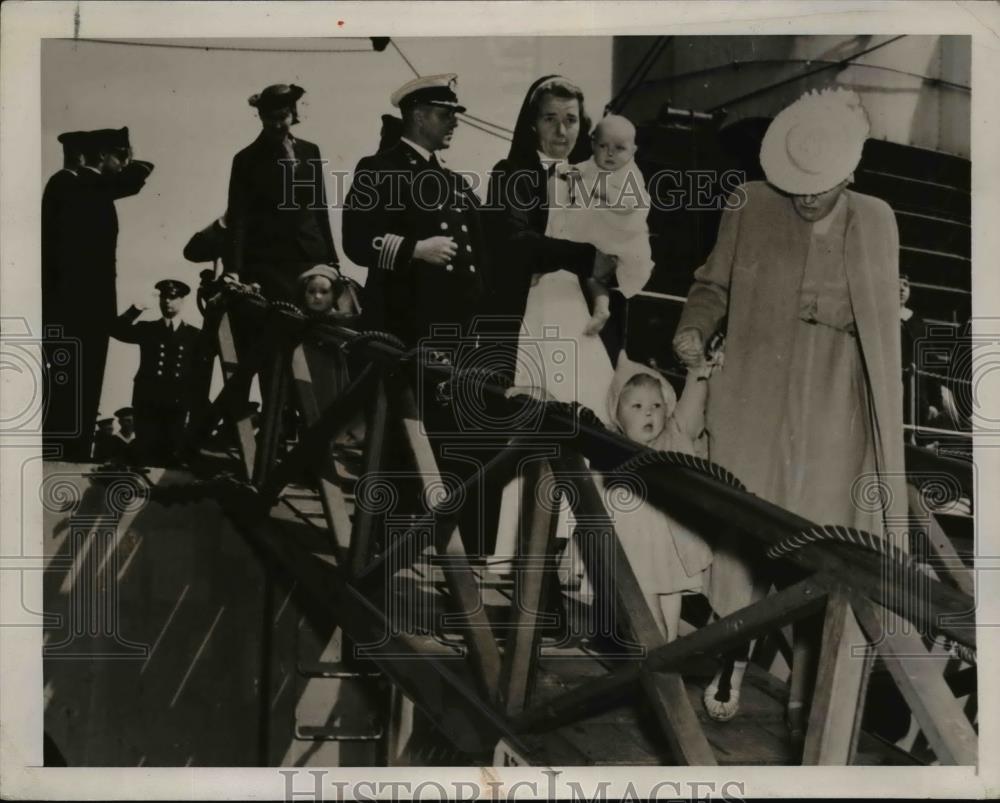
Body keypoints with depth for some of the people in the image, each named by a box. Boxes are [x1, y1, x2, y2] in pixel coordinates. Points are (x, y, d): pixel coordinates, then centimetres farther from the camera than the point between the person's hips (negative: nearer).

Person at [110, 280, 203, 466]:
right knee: (146, 458, -3)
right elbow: (117, 331, -4)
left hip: (177, 406, 0)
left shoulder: (194, 335, 10)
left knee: (171, 458, -1)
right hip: (147, 403, 0)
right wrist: (137, 308, -12)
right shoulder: (147, 329, 12)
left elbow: (201, 373, 7)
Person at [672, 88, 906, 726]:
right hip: (754, 399, -1)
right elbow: (714, 285, 6)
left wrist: (829, 309, -7)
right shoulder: (750, 207, -1)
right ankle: (731, 659, 16)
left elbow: (881, 319, 11)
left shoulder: (874, 221, 5)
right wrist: (694, 328, -11)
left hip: (831, 407, 1)